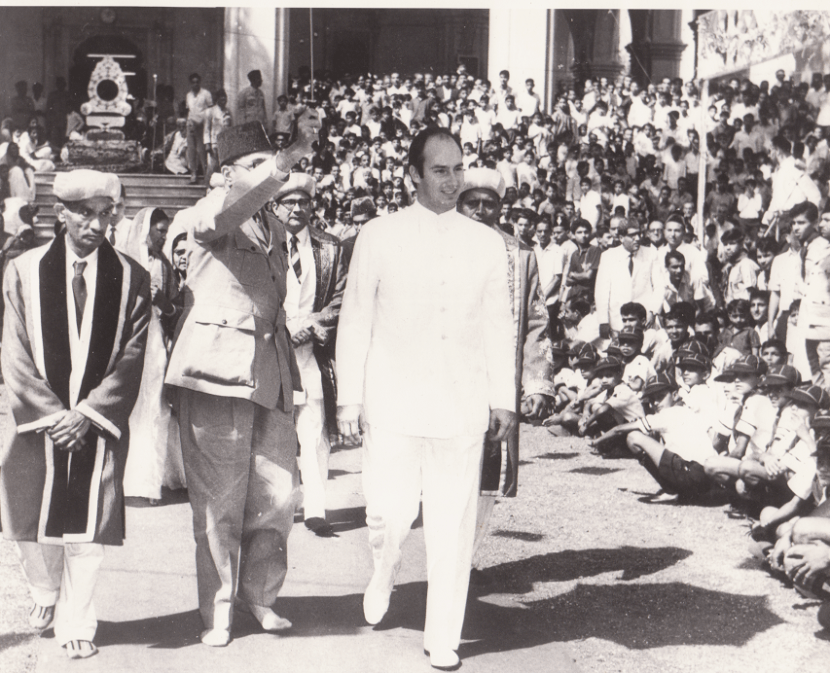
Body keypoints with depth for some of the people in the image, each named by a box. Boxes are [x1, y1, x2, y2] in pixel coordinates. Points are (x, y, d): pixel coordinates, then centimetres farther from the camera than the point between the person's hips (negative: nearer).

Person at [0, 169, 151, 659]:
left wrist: (86, 413, -12)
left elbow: (132, 356, -4)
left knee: (88, 526, 0)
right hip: (40, 420, 1)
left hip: (99, 423, -1)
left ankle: (77, 623, 13)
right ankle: (46, 592, 35)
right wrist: (53, 415, -10)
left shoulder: (131, 279, -1)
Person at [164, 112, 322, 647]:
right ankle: (219, 609, 13)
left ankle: (260, 593, 23)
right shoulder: (208, 217, -7)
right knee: (219, 498, 1)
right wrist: (293, 156, -42)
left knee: (278, 491, 5)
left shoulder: (273, 225, 15)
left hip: (270, 367, 6)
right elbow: (225, 214, -32)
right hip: (218, 367, -6)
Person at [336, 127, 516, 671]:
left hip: (462, 402, 1)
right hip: (393, 401, -1)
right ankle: (383, 580, 26)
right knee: (390, 512, -8)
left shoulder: (487, 243, 10)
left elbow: (500, 326, 12)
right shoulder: (379, 237, 4)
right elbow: (355, 322, 6)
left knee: (454, 526, 0)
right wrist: (348, 398, 2)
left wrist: (504, 399, 8)